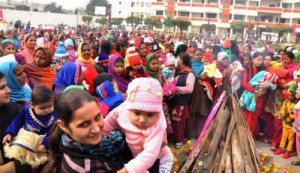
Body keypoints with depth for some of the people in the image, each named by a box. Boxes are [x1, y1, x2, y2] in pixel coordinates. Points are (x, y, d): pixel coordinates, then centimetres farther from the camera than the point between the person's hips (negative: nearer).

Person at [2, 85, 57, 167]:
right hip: (24, 136, 4)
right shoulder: (26, 109, -10)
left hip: (39, 140, -3)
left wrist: (44, 144, -29)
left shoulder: (53, 117, -18)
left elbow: (51, 133, -18)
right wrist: (10, 133, 1)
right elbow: (18, 121, 4)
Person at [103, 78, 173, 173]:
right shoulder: (123, 110, -25)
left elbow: (150, 154, -47)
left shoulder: (156, 127, -41)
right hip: (138, 156, 5)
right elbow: (112, 119, -2)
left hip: (160, 159, -4)